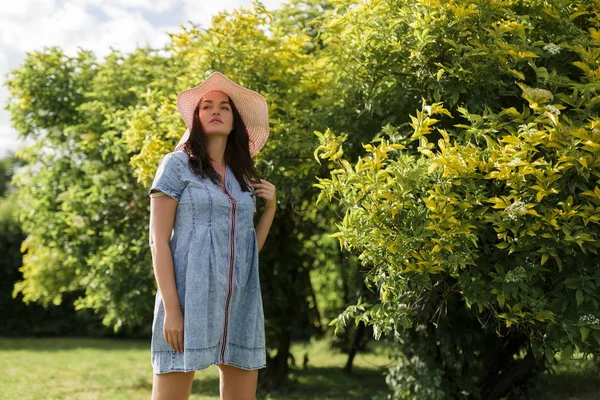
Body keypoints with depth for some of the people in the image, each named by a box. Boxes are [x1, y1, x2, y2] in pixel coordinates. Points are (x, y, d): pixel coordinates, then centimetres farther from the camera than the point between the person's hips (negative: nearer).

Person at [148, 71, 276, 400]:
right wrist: (171, 308, -14)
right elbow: (158, 240, -6)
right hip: (189, 300, -5)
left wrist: (270, 207, 6)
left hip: (240, 304, 5)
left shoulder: (243, 175, 16)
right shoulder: (177, 164, 1)